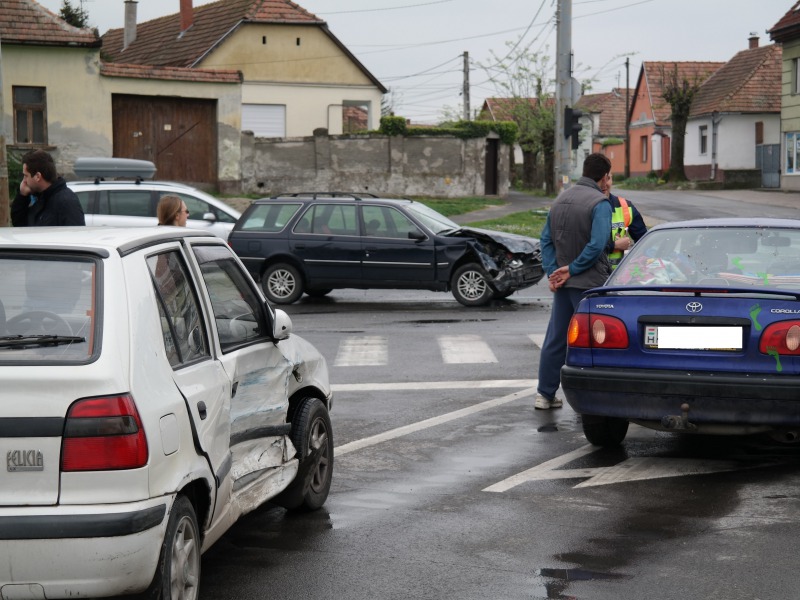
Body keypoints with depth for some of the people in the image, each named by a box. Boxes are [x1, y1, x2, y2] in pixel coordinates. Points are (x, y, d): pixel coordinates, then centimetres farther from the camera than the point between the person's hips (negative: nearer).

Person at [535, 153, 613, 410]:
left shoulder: (561, 199, 11)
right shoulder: (600, 203, -13)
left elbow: (546, 239, 9)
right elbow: (597, 245, -23)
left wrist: (552, 272, 1)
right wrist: (572, 270, -14)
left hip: (563, 283, 7)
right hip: (589, 283, -7)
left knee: (555, 340, 13)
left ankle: (545, 394, 18)